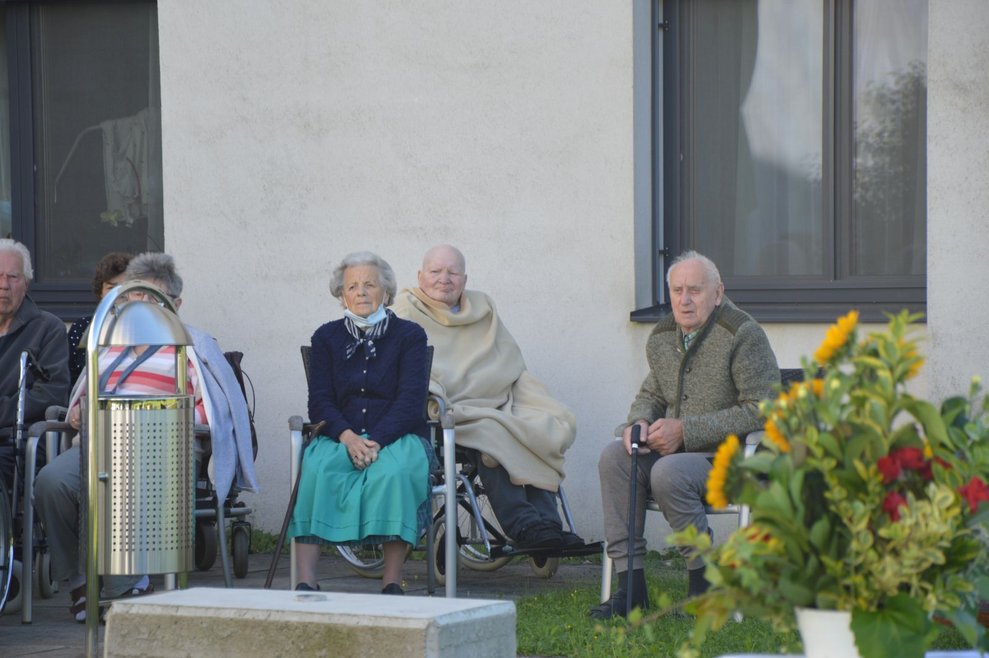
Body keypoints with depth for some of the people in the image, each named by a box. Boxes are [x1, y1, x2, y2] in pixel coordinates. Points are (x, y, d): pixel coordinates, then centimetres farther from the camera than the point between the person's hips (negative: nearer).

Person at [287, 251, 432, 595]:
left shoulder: (409, 335, 7)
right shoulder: (326, 338, 13)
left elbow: (410, 400, -4)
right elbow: (319, 402, 4)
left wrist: (375, 441, -21)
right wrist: (348, 437, -17)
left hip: (396, 437, -1)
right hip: (339, 436, 2)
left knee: (395, 470, -37)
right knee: (315, 466, -33)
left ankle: (392, 582, -30)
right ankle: (305, 582, -38)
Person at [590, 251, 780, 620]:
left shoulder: (743, 335, -11)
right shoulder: (662, 338, 11)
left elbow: (760, 411, -17)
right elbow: (650, 395, 26)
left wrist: (684, 431, -18)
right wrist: (640, 422, -1)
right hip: (676, 451, 7)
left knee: (669, 472, -34)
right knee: (614, 457, -18)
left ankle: (705, 583, -15)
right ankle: (630, 585, -18)